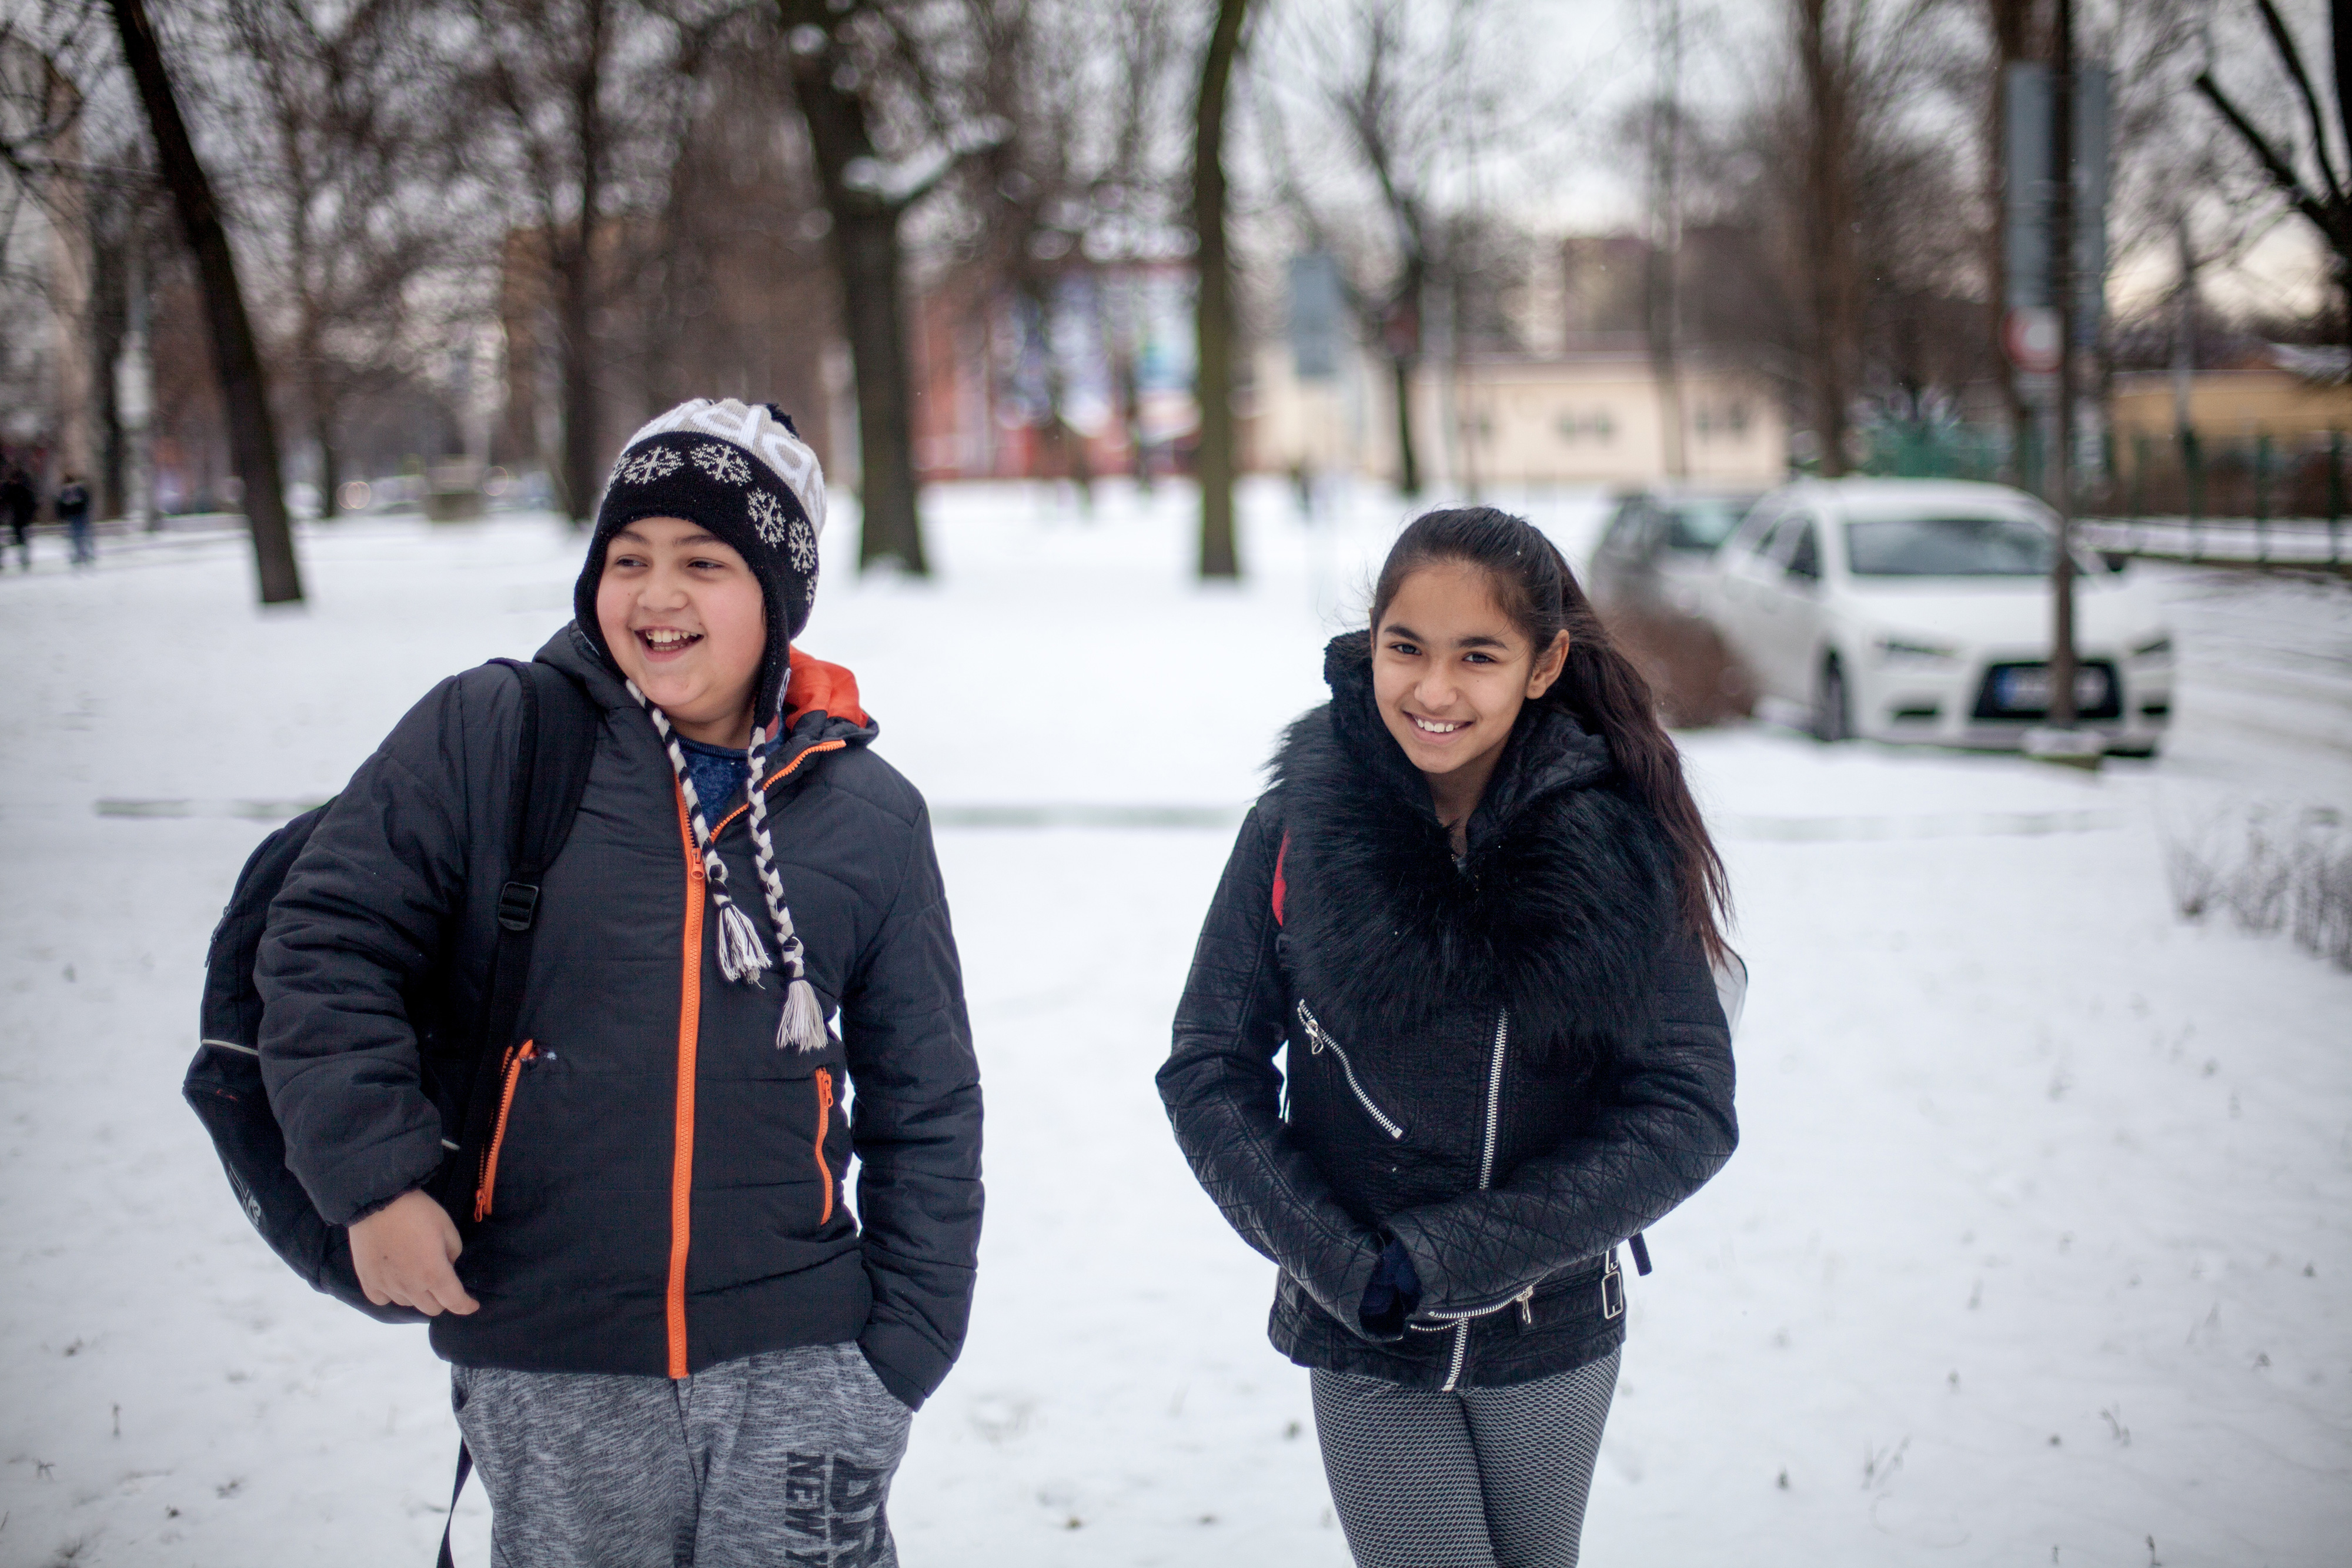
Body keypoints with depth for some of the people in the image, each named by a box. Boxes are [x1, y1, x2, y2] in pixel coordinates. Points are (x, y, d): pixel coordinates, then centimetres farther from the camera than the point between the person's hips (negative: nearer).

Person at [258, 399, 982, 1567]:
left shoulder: (870, 816, 5)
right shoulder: (486, 737, -1)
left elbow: (925, 1105, 10)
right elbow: (324, 944, 0)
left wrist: (910, 1338, 6)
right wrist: (373, 1176, -10)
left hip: (793, 1368, 1)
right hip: (546, 1376, -1)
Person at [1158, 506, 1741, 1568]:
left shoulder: (1618, 844, -12)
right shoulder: (1299, 828, -11)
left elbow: (1688, 1111, -11)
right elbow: (1208, 1072, -4)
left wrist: (1446, 1259, -15)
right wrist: (1338, 1260, -15)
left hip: (1554, 1335, 1)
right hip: (1361, 1342, -1)